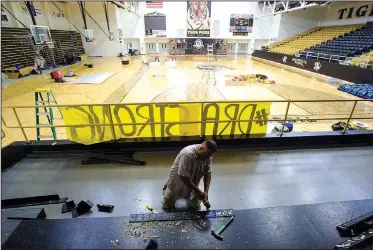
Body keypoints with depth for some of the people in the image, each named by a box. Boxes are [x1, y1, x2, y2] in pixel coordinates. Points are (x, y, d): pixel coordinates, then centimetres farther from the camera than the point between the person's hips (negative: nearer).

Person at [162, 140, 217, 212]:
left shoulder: (208, 155, -16)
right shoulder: (188, 154, -38)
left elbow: (207, 173, -11)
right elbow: (183, 176, -35)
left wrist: (206, 191, -19)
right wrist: (198, 191, -28)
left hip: (191, 185, 5)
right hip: (177, 182, -5)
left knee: (196, 207, 12)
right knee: (167, 207, 9)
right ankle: (166, 190, 37)